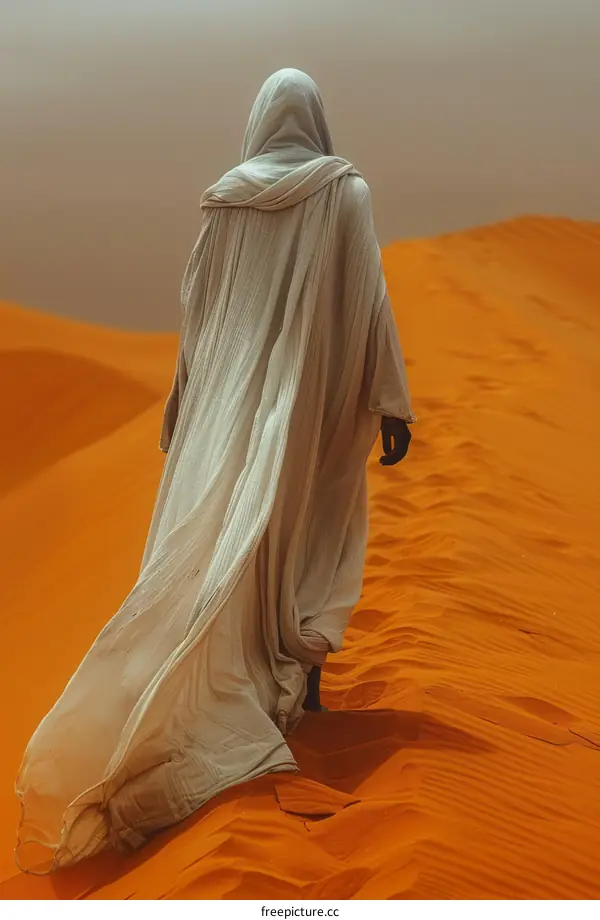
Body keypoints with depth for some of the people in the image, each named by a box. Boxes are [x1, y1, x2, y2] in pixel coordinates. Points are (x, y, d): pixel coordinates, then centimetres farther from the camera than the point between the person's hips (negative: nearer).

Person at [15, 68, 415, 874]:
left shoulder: (225, 198, 3)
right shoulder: (346, 191, -5)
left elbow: (196, 310, 6)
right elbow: (369, 302, -9)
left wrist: (187, 403, 15)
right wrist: (392, 405, -6)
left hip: (234, 400, 2)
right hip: (314, 400, -1)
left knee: (218, 540, 7)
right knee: (303, 535, 11)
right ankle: (296, 679, 17)